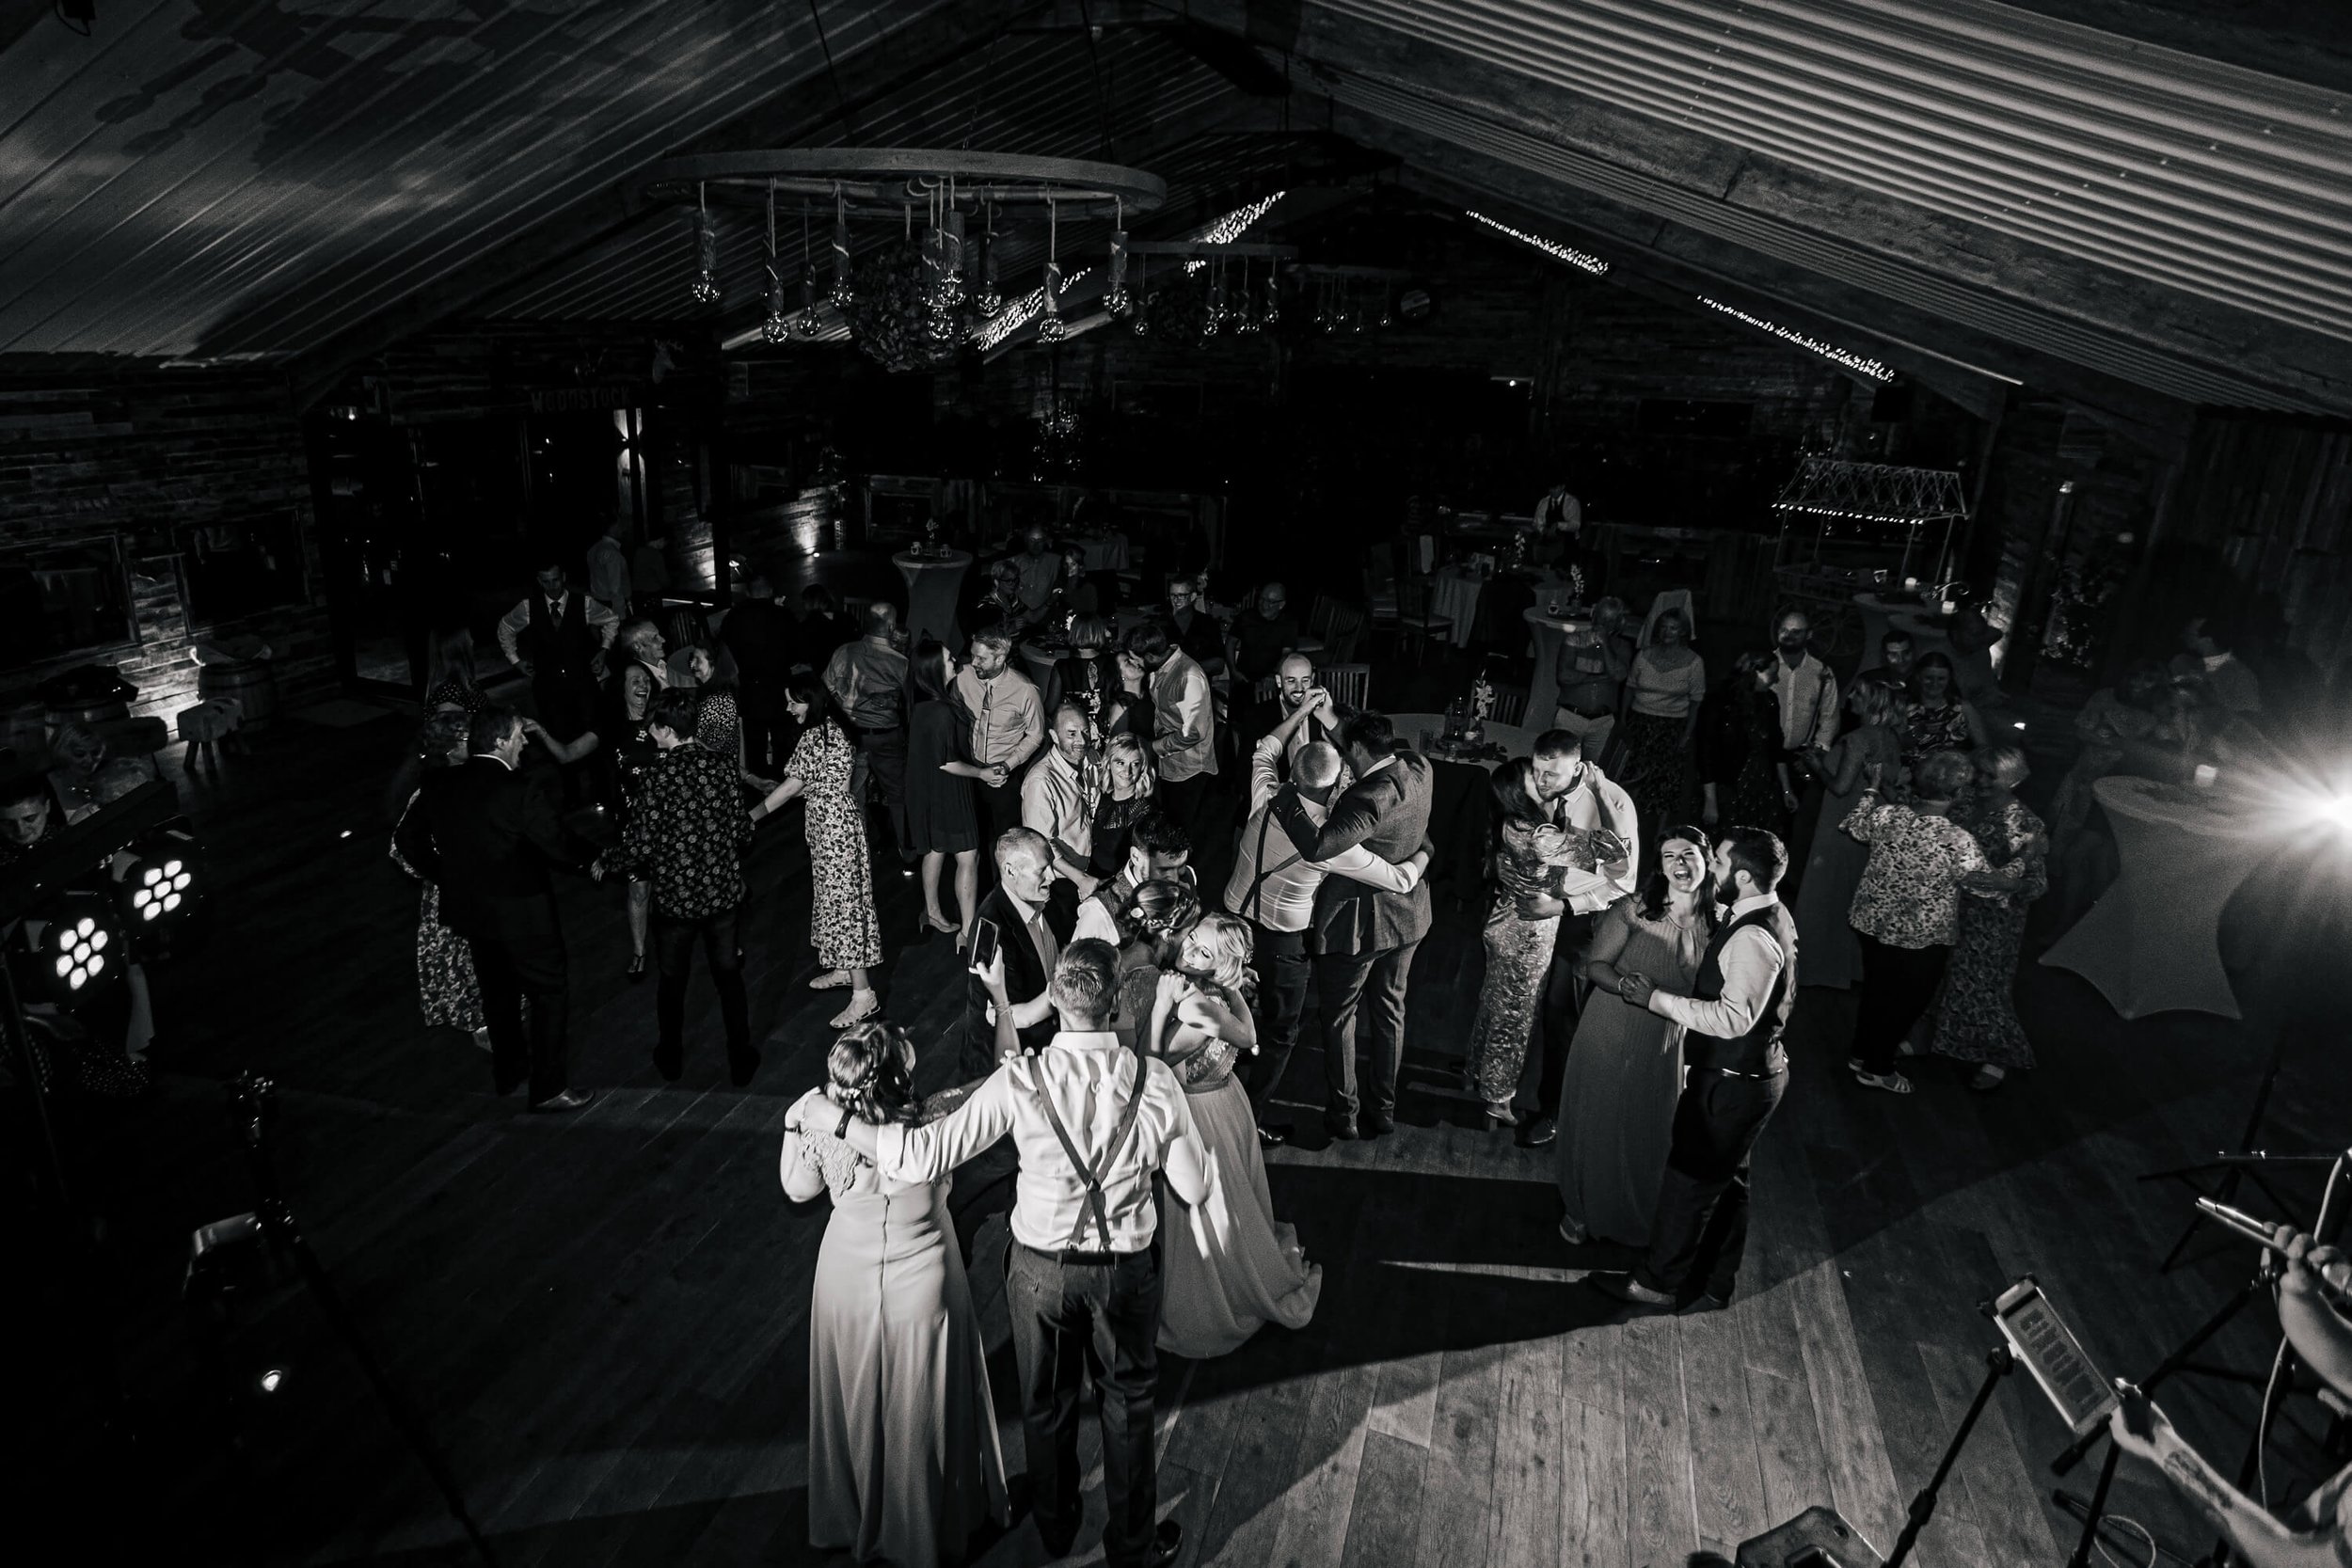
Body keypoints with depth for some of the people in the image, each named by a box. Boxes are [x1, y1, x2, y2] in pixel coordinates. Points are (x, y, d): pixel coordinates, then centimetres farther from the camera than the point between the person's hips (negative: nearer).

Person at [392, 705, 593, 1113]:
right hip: (521, 914, -7)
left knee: (499, 991, 25)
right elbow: (560, 849, -18)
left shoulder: (440, 784, -4)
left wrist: (451, 877, 17)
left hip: (468, 909, 7)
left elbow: (411, 842, 7)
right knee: (550, 995, 8)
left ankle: (507, 1071, 41)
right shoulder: (521, 792, -24)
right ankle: (547, 1089, 13)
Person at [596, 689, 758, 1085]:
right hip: (724, 892, 2)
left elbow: (639, 847, -16)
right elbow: (743, 830, -1)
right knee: (729, 978, 16)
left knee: (672, 981, 19)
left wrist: (603, 862, 4)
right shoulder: (722, 767, -8)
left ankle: (671, 1059, 36)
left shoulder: (660, 778, -18)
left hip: (675, 898, -2)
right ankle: (741, 1061, 24)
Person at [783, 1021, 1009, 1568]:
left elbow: (798, 1189, -4)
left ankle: (851, 1523, 50)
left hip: (847, 1286, 2)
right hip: (922, 1291, -2)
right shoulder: (935, 1122, -31)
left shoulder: (820, 1121, -24)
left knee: (855, 1409, 27)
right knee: (923, 1414, 22)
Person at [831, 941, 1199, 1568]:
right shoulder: (1154, 1079, -22)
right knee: (1127, 1403, 24)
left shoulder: (1019, 1081, -24)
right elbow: (1193, 1186, -12)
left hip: (1042, 1268, 0)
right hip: (1127, 1268, 0)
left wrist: (836, 1120, -9)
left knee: (1047, 1403, 26)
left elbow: (924, 1155, -22)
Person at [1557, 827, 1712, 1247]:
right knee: (1596, 1124, 12)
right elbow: (1596, 966, -9)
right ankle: (1581, 1210, 36)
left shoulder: (1719, 923, -5)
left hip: (1666, 1048, 2)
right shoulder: (1634, 909, -14)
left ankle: (1634, 1216, 41)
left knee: (1649, 1133, 15)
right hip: (1609, 1037, -2)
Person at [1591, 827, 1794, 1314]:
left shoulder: (1754, 938, -28)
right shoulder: (1766, 915, 4)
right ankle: (1714, 1286, 37)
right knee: (1726, 1181, 21)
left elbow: (1734, 1017, -33)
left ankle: (1660, 1282, 24)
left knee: (1689, 1181, 7)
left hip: (1733, 1084, -10)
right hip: (1746, 1074, 10)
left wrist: (1656, 998, -29)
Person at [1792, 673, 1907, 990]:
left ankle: (1822, 964, 18)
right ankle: (1851, 962, 32)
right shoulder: (1891, 738, 2)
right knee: (1855, 897, 20)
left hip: (1843, 830, -8)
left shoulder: (1859, 738, -22)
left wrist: (1816, 765, -8)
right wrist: (1827, 759, 11)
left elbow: (1841, 786, -23)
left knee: (1825, 895, 7)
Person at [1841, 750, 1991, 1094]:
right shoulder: (1959, 842, -27)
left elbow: (1851, 826, 7)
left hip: (1872, 924, 5)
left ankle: (1861, 1053, 42)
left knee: (1875, 991, 24)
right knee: (1906, 1001, 17)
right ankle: (1877, 1069, 31)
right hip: (1923, 939, -4)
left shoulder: (1886, 816, -16)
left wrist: (1870, 789, 21)